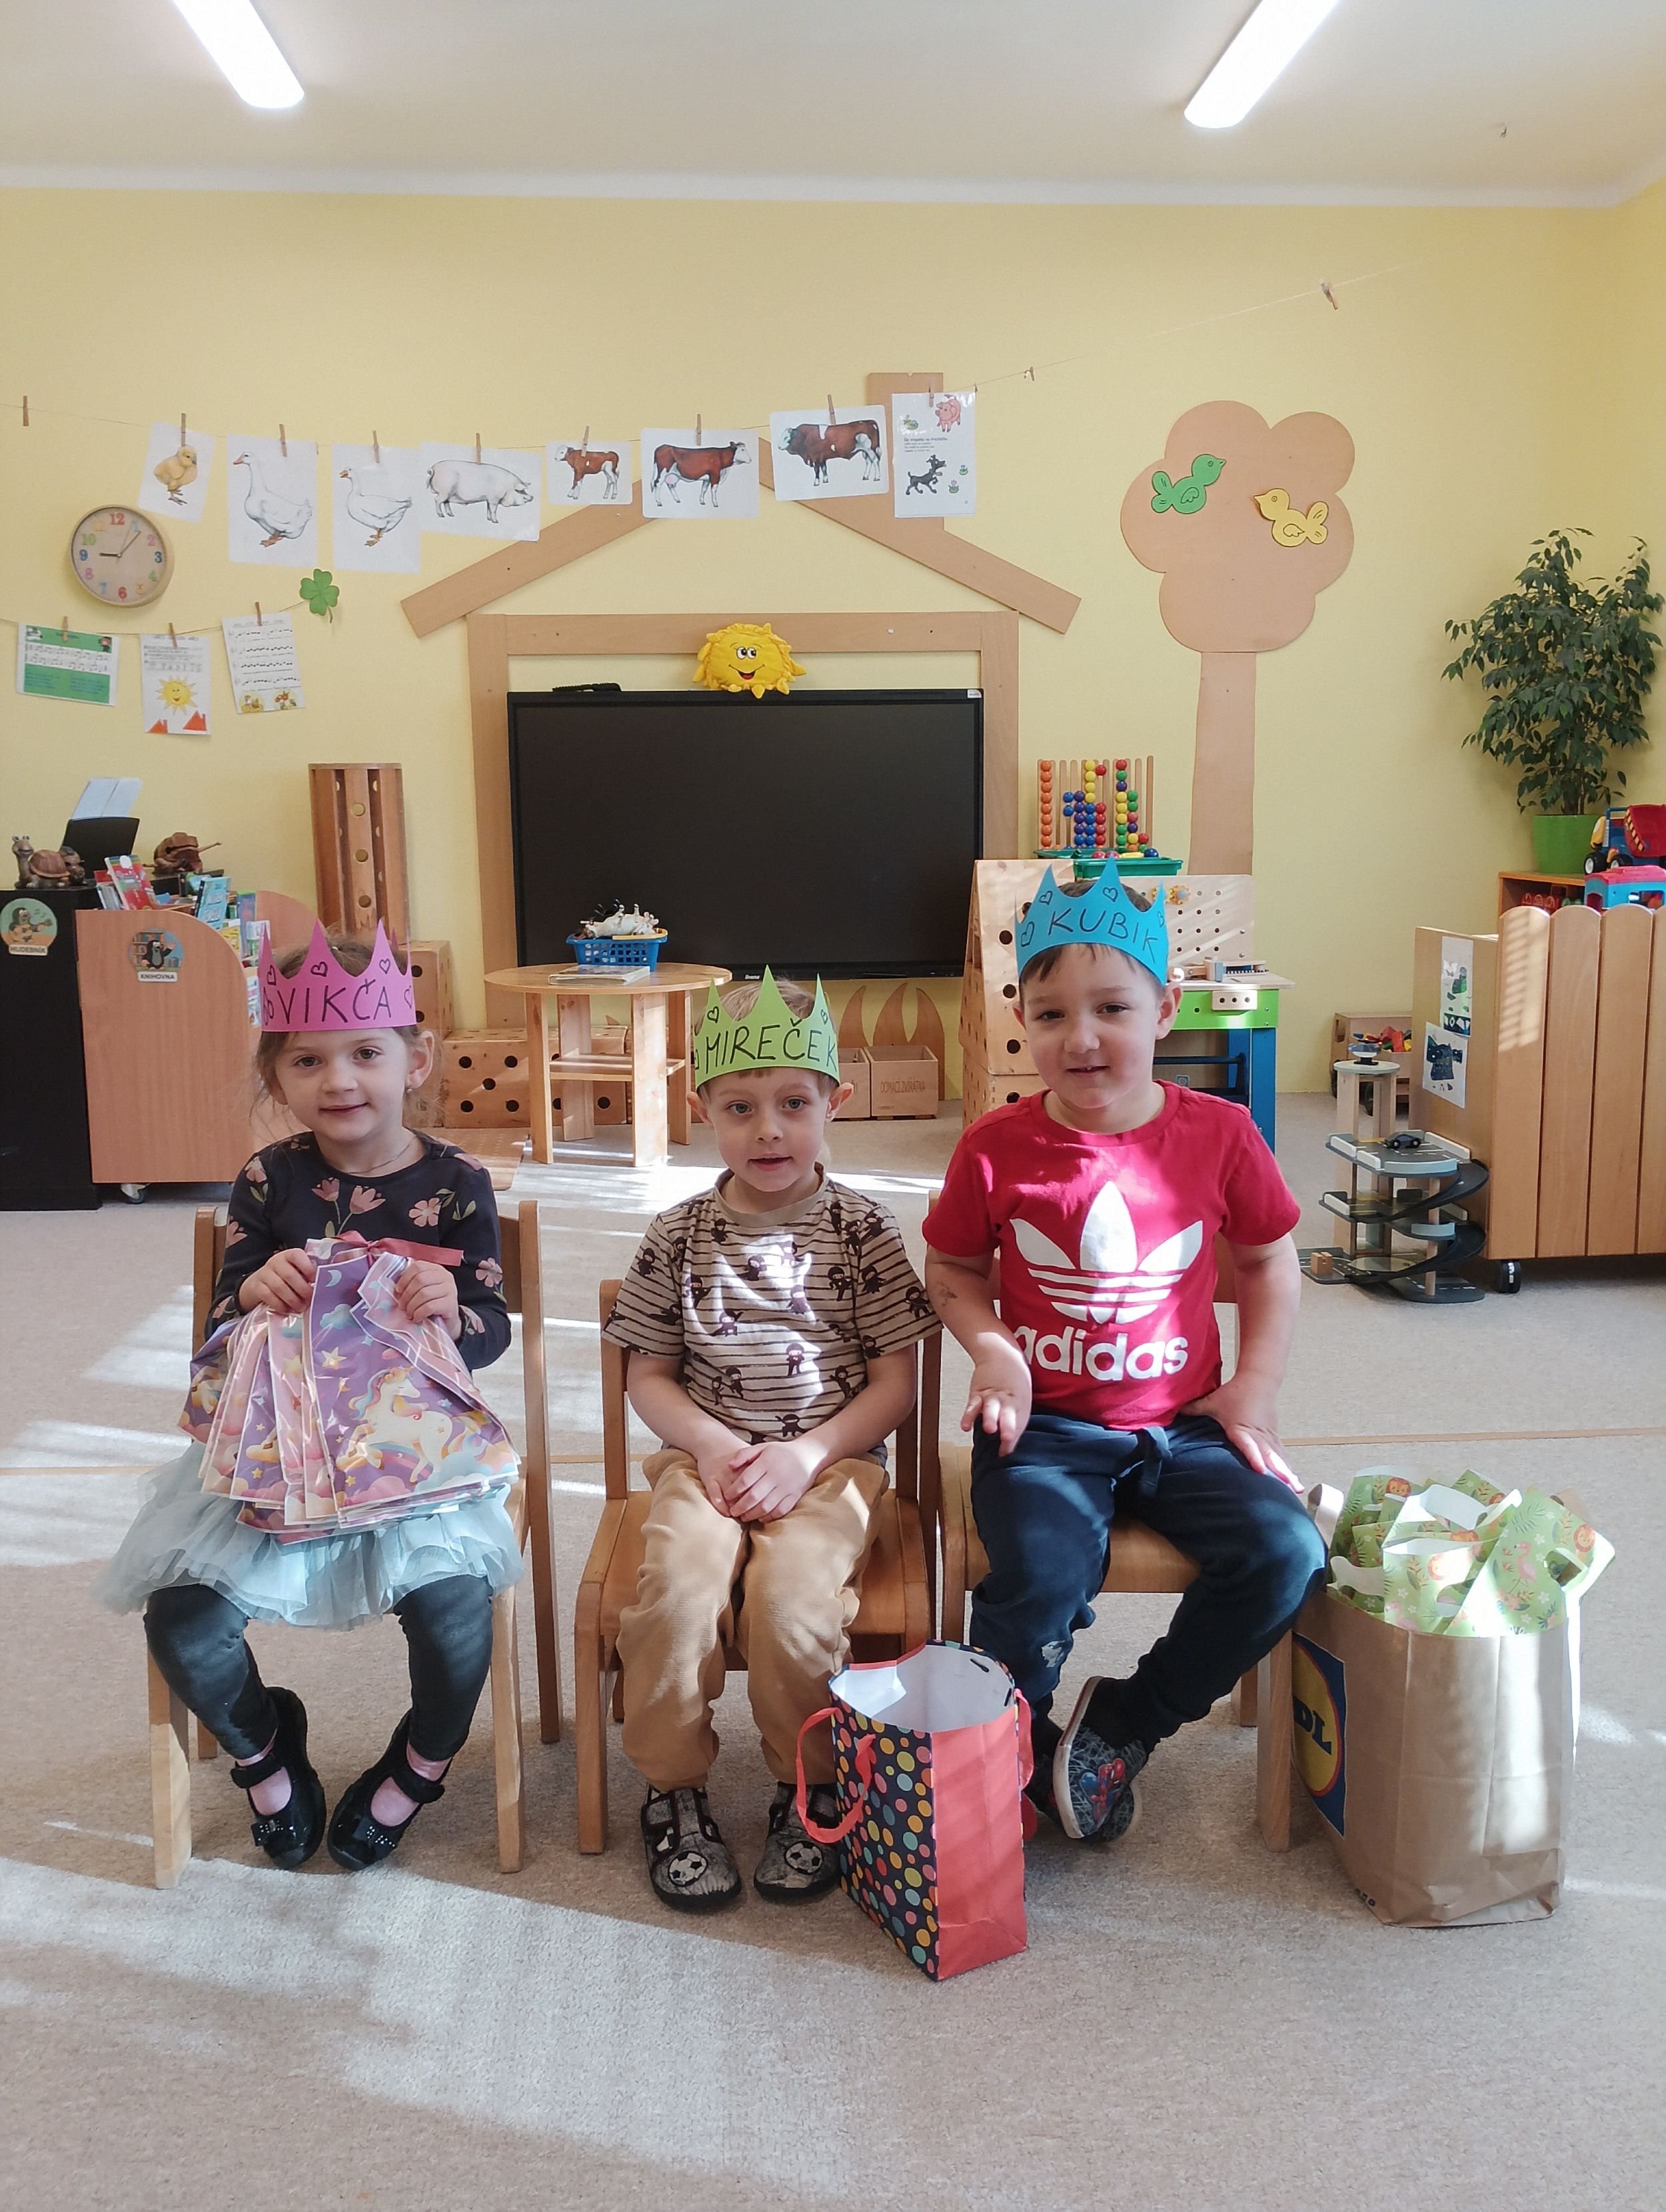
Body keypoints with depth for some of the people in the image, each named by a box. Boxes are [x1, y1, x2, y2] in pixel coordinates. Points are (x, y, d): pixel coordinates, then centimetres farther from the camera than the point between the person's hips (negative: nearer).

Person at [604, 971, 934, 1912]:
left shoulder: (862, 1229, 0)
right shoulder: (683, 1235, 5)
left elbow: (896, 1382, 0)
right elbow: (648, 1374, 8)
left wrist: (806, 1453, -12)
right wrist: (712, 1444, -9)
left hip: (831, 1459, -1)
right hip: (707, 1456, 2)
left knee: (792, 1594, -27)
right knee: (679, 1587, -27)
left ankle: (812, 1791, 1)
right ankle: (676, 1790, -1)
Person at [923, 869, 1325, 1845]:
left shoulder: (1219, 1134, -3)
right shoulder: (995, 1150, -6)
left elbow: (1271, 1260, 11)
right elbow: (952, 1268, 9)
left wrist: (1256, 1387, 3)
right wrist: (993, 1350, -9)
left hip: (1181, 1422, 3)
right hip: (1044, 1426, -2)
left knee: (1284, 1553, -19)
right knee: (1042, 1579, -28)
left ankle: (1122, 1723, 4)